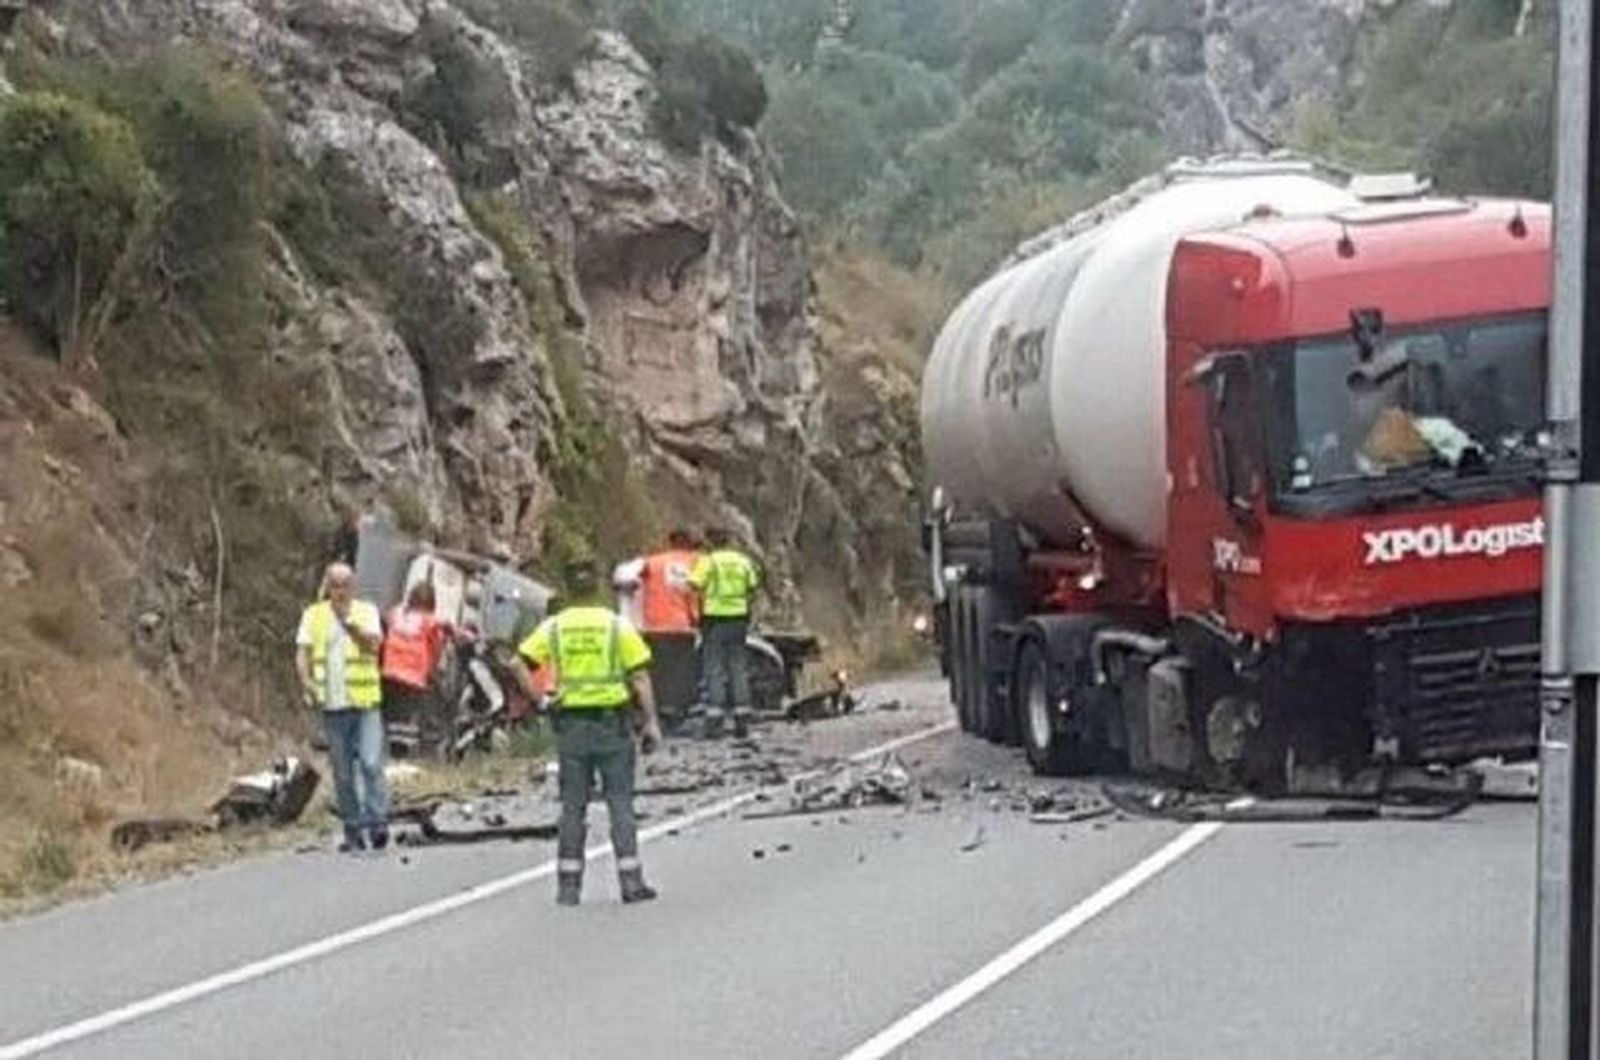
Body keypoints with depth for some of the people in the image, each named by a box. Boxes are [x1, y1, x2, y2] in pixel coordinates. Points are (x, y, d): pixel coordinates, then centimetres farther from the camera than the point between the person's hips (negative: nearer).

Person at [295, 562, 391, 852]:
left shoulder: (366, 611, 7)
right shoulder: (313, 615, 10)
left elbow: (374, 643, -9)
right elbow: (302, 652, 2)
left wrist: (348, 620, -15)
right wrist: (306, 681, -15)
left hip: (365, 701, -2)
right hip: (332, 704, 2)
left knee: (371, 763, -13)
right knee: (343, 772, 5)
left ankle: (377, 823, -9)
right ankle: (353, 831, 11)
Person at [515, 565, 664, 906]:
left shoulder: (554, 627, 4)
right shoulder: (618, 626, -2)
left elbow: (520, 664, -5)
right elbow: (640, 677, -5)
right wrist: (651, 722, -2)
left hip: (571, 721, 2)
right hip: (612, 721, -2)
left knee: (572, 806, 7)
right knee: (620, 802, 3)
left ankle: (568, 884, 7)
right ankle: (631, 881, 1)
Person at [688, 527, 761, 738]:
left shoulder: (708, 561, -7)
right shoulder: (743, 561, 8)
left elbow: (694, 586, -16)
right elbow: (752, 587, 9)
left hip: (715, 618, -4)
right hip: (738, 618, 4)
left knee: (714, 667, -1)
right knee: (737, 667, 9)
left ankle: (714, 715, -6)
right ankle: (742, 718, 6)